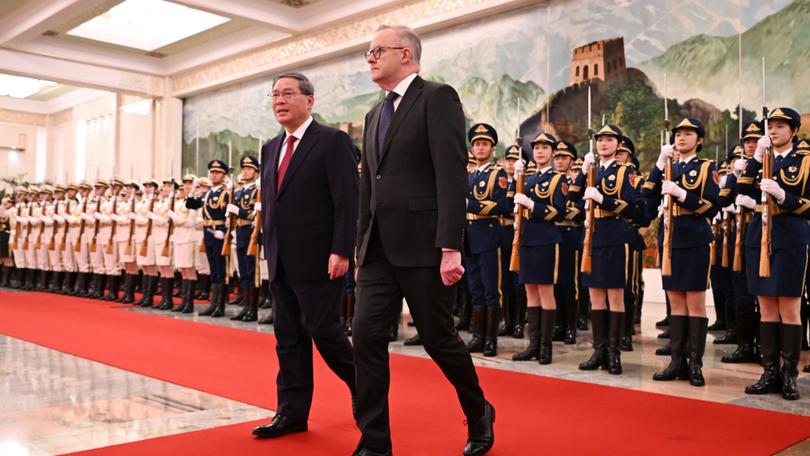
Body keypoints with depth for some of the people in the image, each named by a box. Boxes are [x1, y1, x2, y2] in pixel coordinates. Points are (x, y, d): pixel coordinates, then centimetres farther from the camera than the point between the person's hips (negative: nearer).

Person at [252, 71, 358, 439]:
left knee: (322, 330, -3)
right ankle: (292, 413, 17)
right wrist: (268, 248, 14)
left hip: (318, 259, -7)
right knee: (288, 337, 9)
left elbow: (347, 201, -13)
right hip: (281, 262, 7)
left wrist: (341, 251, -18)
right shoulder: (271, 148, 16)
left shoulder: (333, 141, -6)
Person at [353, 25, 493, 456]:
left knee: (438, 338, 4)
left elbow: (452, 175, -15)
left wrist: (450, 246, -21)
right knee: (366, 336, -1)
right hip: (379, 248, 7)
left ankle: (479, 415, 30)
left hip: (423, 245, -7)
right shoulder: (375, 115, 19)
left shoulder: (437, 97, -5)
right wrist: (362, 245, 17)